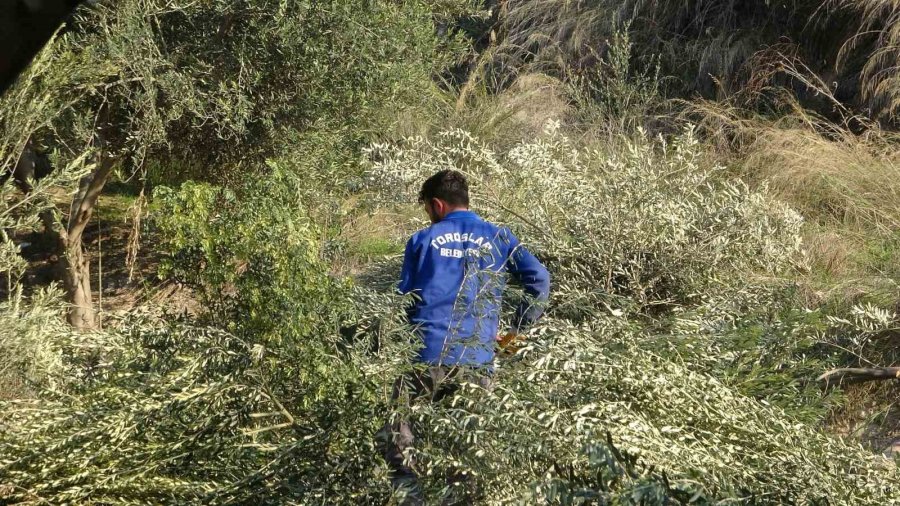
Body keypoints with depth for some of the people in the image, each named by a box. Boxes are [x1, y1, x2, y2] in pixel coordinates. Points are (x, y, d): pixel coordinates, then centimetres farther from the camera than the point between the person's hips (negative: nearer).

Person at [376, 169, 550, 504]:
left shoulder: (422, 240, 8)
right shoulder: (499, 238, 10)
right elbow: (539, 279, 1)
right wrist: (518, 331, 9)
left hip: (426, 357, -1)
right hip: (477, 362, 1)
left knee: (393, 435, 12)